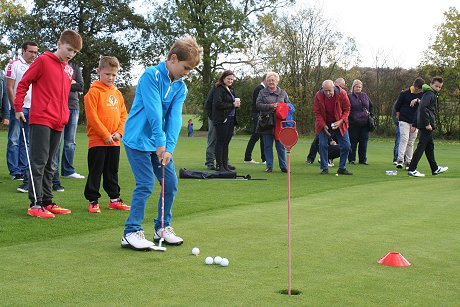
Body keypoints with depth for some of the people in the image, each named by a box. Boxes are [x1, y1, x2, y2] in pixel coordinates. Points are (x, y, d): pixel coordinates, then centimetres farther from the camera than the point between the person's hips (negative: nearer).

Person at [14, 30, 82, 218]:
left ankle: (47, 202, 19)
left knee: (49, 165, 12)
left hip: (58, 123, 7)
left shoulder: (69, 69, 15)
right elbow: (23, 83, -4)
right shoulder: (43, 61, -5)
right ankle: (35, 204, -6)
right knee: (39, 162, -8)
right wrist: (18, 108, -7)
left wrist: (65, 115, 13)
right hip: (40, 119, -7)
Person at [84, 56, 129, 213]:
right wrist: (106, 135, -15)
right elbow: (92, 116, -14)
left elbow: (124, 115, 13)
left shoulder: (117, 93, 12)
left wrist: (119, 132, -3)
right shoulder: (94, 92, -8)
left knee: (112, 171, 15)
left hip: (114, 141, 6)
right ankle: (93, 201, 8)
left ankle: (114, 199, 23)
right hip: (97, 141, -6)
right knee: (95, 172, 0)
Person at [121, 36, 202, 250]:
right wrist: (160, 144, -23)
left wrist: (169, 148, -16)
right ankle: (131, 232, -2)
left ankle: (163, 228, 21)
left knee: (171, 183, 6)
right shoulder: (151, 75, -15)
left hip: (161, 143, 7)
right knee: (146, 184, -12)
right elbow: (154, 111, -21)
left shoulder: (181, 88, 5)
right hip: (138, 140, -7)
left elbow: (174, 118, -5)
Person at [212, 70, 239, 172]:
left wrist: (237, 103, -2)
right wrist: (233, 105, -14)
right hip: (222, 120, -8)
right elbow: (218, 104, -18)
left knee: (226, 143, 9)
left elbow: (233, 102, 23)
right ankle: (219, 165, 2)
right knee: (220, 142, -3)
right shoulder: (219, 89, -7)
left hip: (231, 120, 8)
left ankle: (225, 165, 13)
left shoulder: (231, 90, 19)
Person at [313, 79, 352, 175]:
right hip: (324, 124, -1)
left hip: (339, 124, 1)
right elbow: (317, 113, -7)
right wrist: (323, 125, -18)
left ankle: (342, 168, 11)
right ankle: (324, 168, 2)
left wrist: (340, 121, -20)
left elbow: (347, 109, -6)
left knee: (346, 146, -2)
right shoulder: (318, 96, -16)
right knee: (323, 145, -10)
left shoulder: (342, 94, -17)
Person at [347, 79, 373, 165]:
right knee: (353, 142, -1)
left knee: (364, 142, 6)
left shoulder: (364, 96, 12)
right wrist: (349, 118, -11)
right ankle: (352, 159, 7)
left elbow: (371, 106, 26)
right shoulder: (349, 96, -4)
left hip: (365, 123, 5)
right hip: (353, 124, -5)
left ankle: (363, 159, 13)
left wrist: (370, 114, 15)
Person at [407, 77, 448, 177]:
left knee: (430, 146, 16)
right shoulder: (430, 93, -10)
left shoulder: (432, 94, 22)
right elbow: (423, 108, -23)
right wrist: (427, 124, -24)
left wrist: (415, 124, 21)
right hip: (426, 125, -11)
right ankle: (412, 170, -10)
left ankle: (435, 169, 25)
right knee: (422, 146, -9)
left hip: (423, 124, 11)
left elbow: (420, 109, 23)